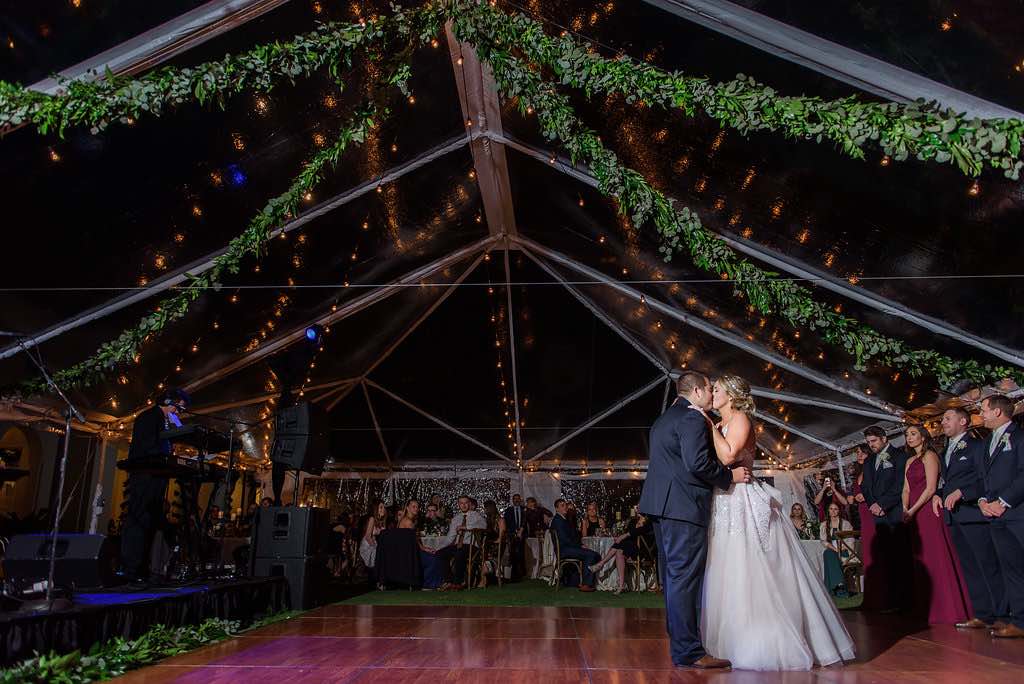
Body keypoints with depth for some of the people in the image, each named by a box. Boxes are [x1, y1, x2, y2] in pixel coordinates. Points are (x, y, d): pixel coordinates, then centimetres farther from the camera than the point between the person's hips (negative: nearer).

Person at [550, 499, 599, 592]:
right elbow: (564, 539, -16)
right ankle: (585, 584, -19)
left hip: (571, 547, 9)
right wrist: (579, 546, -11)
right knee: (590, 555, -23)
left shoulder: (567, 520, 23)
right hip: (564, 550, -9)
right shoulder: (557, 520, -9)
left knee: (596, 555, -5)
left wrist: (581, 545, 4)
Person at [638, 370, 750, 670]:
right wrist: (730, 476, -6)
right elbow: (698, 463, -20)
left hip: (661, 506, 10)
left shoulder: (663, 420, 21)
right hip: (684, 508, -10)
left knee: (673, 577, 14)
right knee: (685, 578, -6)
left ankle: (679, 641, 23)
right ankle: (688, 651, -2)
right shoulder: (693, 418, -10)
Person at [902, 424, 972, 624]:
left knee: (937, 558, -7)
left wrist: (913, 510, -14)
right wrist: (905, 508, -2)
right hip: (914, 515, 8)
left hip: (928, 510, -8)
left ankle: (948, 609, -1)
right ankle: (929, 607, 14)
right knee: (922, 560, 8)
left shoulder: (929, 456, -5)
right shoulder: (910, 461, 18)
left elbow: (931, 488, -13)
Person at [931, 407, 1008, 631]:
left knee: (989, 565, -6)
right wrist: (937, 494, 6)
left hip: (973, 513, -8)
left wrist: (960, 492, -20)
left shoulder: (977, 445, -3)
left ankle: (1003, 615, 1)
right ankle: (982, 615, 14)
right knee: (969, 568, 9)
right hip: (953, 516, 8)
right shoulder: (945, 453, 22)